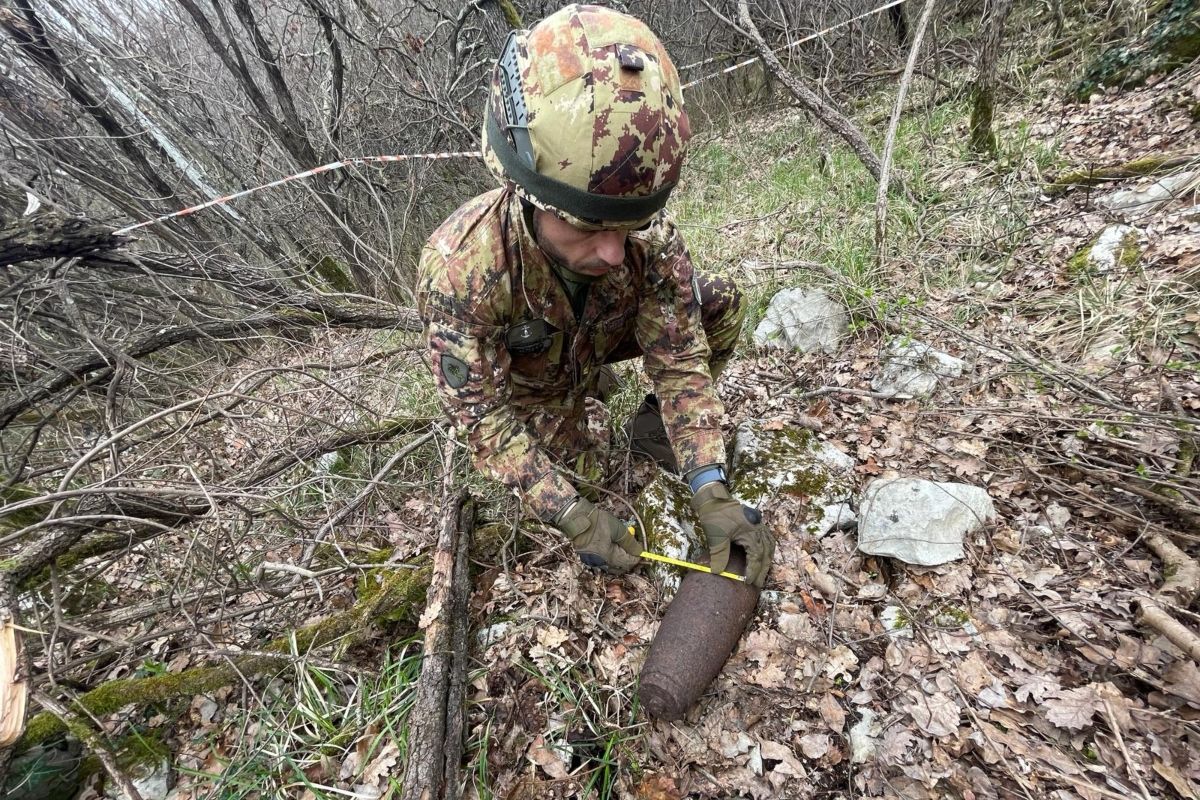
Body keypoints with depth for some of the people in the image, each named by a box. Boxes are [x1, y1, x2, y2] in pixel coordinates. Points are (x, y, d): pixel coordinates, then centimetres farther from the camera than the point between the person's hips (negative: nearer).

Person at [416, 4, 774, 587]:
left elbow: (679, 357, -27)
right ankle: (586, 388, 20)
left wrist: (709, 490, -36)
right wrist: (575, 516, -39)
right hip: (526, 381, 0)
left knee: (720, 304, -15)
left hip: (600, 336, 1)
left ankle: (655, 425, 6)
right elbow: (484, 417, -33)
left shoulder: (648, 234, -32)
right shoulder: (460, 268, -40)